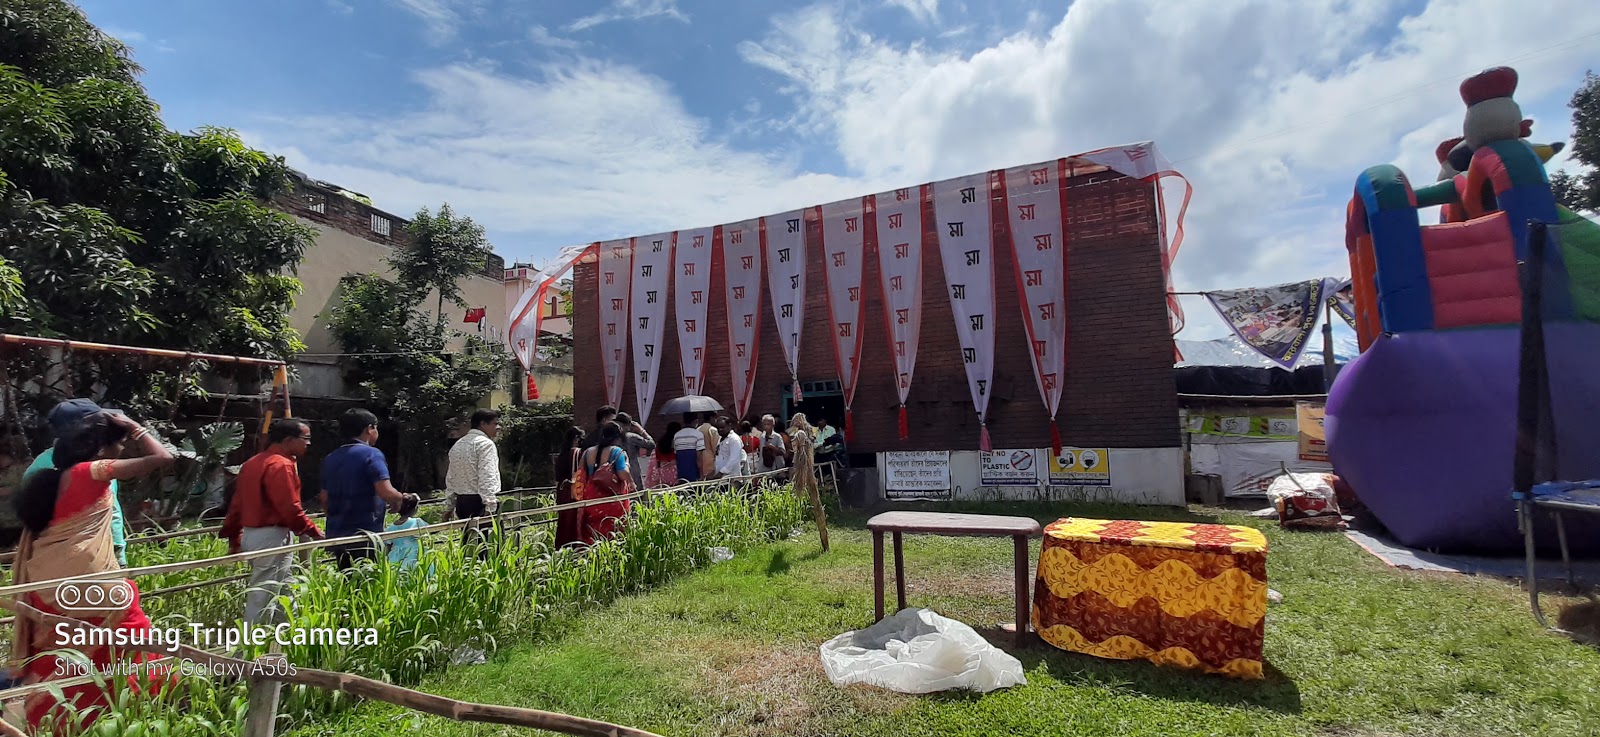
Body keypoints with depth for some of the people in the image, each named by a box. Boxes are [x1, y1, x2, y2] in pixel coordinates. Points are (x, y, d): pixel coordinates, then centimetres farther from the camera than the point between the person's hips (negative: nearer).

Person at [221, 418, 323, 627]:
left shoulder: (252, 463, 15)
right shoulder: (281, 465, -17)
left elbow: (236, 504, 18)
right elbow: (289, 508, -21)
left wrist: (234, 538, 23)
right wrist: (314, 532, -13)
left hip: (251, 534, 10)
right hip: (273, 537, -10)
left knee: (282, 593, 17)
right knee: (262, 597, -3)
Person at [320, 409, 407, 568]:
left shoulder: (330, 459, 10)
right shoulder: (371, 454, -12)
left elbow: (324, 498, 17)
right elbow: (387, 493, -23)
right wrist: (402, 499, -3)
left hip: (336, 535, 8)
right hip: (364, 536, -8)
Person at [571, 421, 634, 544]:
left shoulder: (588, 452, 11)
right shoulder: (616, 451, -6)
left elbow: (581, 476, 14)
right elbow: (623, 474, -15)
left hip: (592, 499, 5)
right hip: (612, 498, -5)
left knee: (592, 534, 9)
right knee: (612, 533, -1)